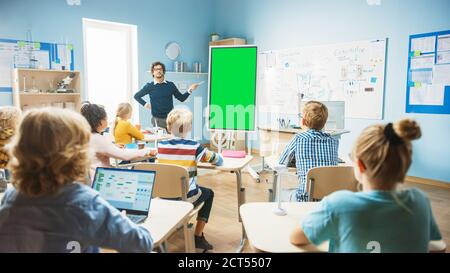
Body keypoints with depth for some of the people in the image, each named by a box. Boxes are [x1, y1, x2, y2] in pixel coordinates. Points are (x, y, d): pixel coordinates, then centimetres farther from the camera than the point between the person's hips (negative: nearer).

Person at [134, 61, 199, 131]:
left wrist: (190, 90, -3)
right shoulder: (149, 86, 3)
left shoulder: (170, 85, 6)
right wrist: (145, 104, 4)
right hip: (157, 119, -1)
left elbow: (182, 98, 9)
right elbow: (137, 96, 14)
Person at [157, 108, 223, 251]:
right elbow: (218, 160, -2)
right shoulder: (193, 146, -13)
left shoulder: (161, 145, -3)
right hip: (186, 197, -4)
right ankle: (198, 237, 20)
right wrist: (203, 155, 20)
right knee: (208, 193, 25)